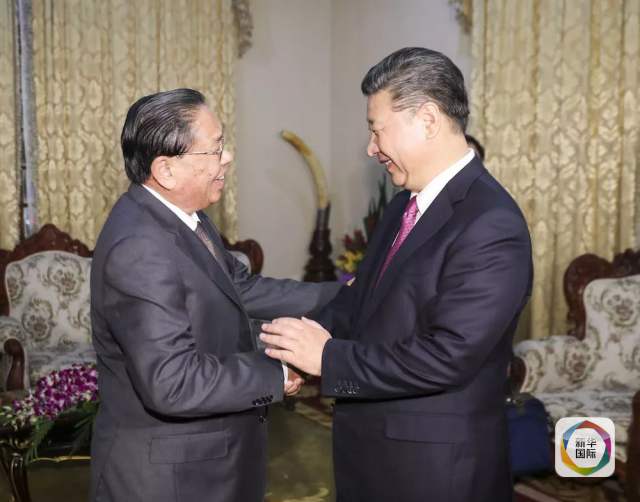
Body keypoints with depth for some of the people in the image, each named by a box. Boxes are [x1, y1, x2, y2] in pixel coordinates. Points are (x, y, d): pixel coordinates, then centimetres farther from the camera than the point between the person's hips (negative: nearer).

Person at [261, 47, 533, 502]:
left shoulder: (492, 226, -22)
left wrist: (328, 358, -20)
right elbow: (364, 296, 11)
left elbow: (446, 357, -26)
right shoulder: (404, 204, 6)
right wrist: (316, 333, -8)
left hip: (437, 464, -7)